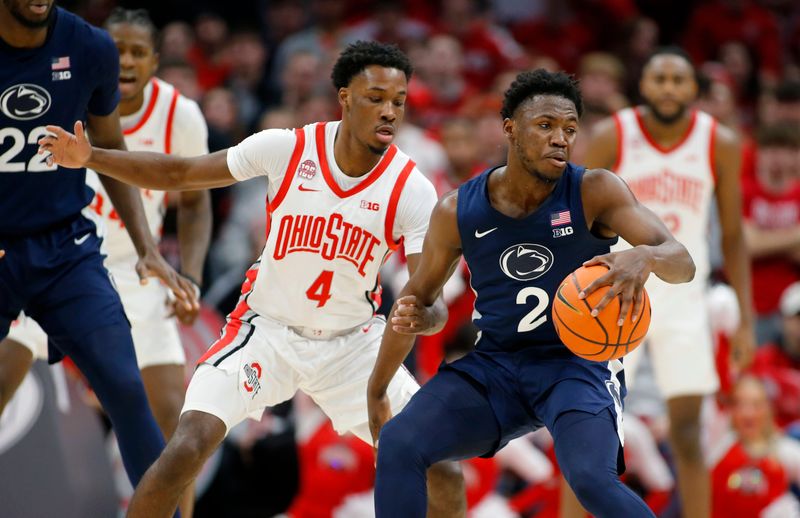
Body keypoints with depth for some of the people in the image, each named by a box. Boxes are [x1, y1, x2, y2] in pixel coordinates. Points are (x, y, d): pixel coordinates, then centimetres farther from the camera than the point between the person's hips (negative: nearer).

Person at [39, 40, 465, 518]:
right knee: (187, 449, -21)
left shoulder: (413, 191, -16)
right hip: (268, 331, -1)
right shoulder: (285, 149, -15)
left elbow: (432, 302, -19)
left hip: (352, 344, 1)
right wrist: (88, 157, -15)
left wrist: (421, 313, -44)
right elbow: (178, 174, -4)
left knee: (442, 473, -10)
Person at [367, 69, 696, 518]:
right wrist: (377, 391, 19)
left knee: (592, 480, -29)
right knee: (398, 443, -18)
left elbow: (683, 264, -20)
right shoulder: (458, 212, -4)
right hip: (492, 364, 3)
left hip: (578, 363, -3)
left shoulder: (594, 192, -12)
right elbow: (419, 297, 11)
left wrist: (645, 257, -45)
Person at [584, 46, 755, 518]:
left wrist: (746, 320, 0)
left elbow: (733, 237, 4)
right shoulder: (611, 138, -8)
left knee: (688, 431, -1)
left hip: (683, 298, 1)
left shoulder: (720, 145, -3)